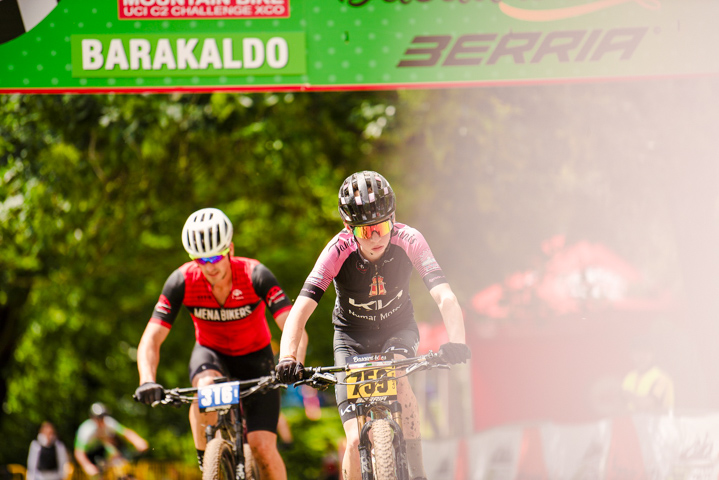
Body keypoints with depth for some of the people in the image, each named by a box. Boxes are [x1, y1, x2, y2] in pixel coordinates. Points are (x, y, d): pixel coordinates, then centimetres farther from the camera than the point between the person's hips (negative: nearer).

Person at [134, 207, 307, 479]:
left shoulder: (255, 276, -27)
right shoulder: (182, 282, -22)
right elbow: (152, 338, -25)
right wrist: (148, 382, -44)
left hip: (254, 357, -1)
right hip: (211, 354, 1)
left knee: (263, 448, -15)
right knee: (207, 386, -36)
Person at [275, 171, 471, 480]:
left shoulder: (408, 241, -26)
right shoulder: (338, 251, -27)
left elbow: (444, 297, -35)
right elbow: (301, 308, -34)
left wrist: (456, 341, -54)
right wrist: (287, 357, -51)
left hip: (397, 329, 0)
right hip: (352, 336, 0)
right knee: (357, 442, -14)